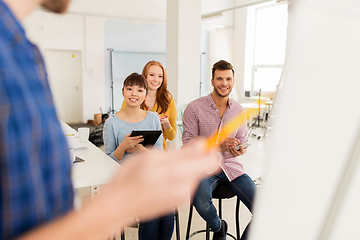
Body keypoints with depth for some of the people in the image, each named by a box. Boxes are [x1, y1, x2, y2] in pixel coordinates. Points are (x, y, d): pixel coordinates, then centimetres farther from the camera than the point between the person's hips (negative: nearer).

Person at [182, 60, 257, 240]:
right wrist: (217, 144, -20)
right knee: (201, 202, -33)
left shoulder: (238, 111, 7)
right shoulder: (194, 108, -6)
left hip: (231, 166, 4)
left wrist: (240, 150, -9)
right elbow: (188, 143, -7)